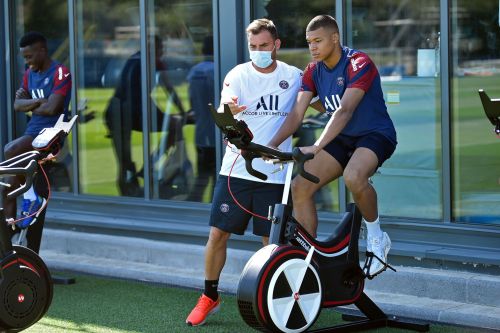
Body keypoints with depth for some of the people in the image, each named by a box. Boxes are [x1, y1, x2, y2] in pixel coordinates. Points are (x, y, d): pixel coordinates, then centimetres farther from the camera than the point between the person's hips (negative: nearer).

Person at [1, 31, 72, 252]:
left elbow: (52, 108, -20)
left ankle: (31, 197, -19)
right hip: (32, 134, 8)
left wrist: (30, 105, -1)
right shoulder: (30, 74, 16)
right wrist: (38, 102, -10)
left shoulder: (60, 73, -9)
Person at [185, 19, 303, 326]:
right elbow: (224, 110, -20)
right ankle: (210, 297, 17)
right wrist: (227, 109, -43)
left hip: (274, 172, 0)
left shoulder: (294, 76, 2)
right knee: (218, 234, 1)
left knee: (272, 241, 2)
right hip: (236, 170, 0)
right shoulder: (239, 75, -3)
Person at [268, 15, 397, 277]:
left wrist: (316, 147, -44)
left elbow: (345, 110, -32)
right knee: (300, 187, -10)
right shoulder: (313, 71, 1)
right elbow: (297, 113, -5)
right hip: (342, 139, 7)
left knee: (353, 176, -38)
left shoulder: (359, 64, -20)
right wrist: (271, 145, -22)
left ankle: (376, 238, -13)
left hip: (375, 135, -7)